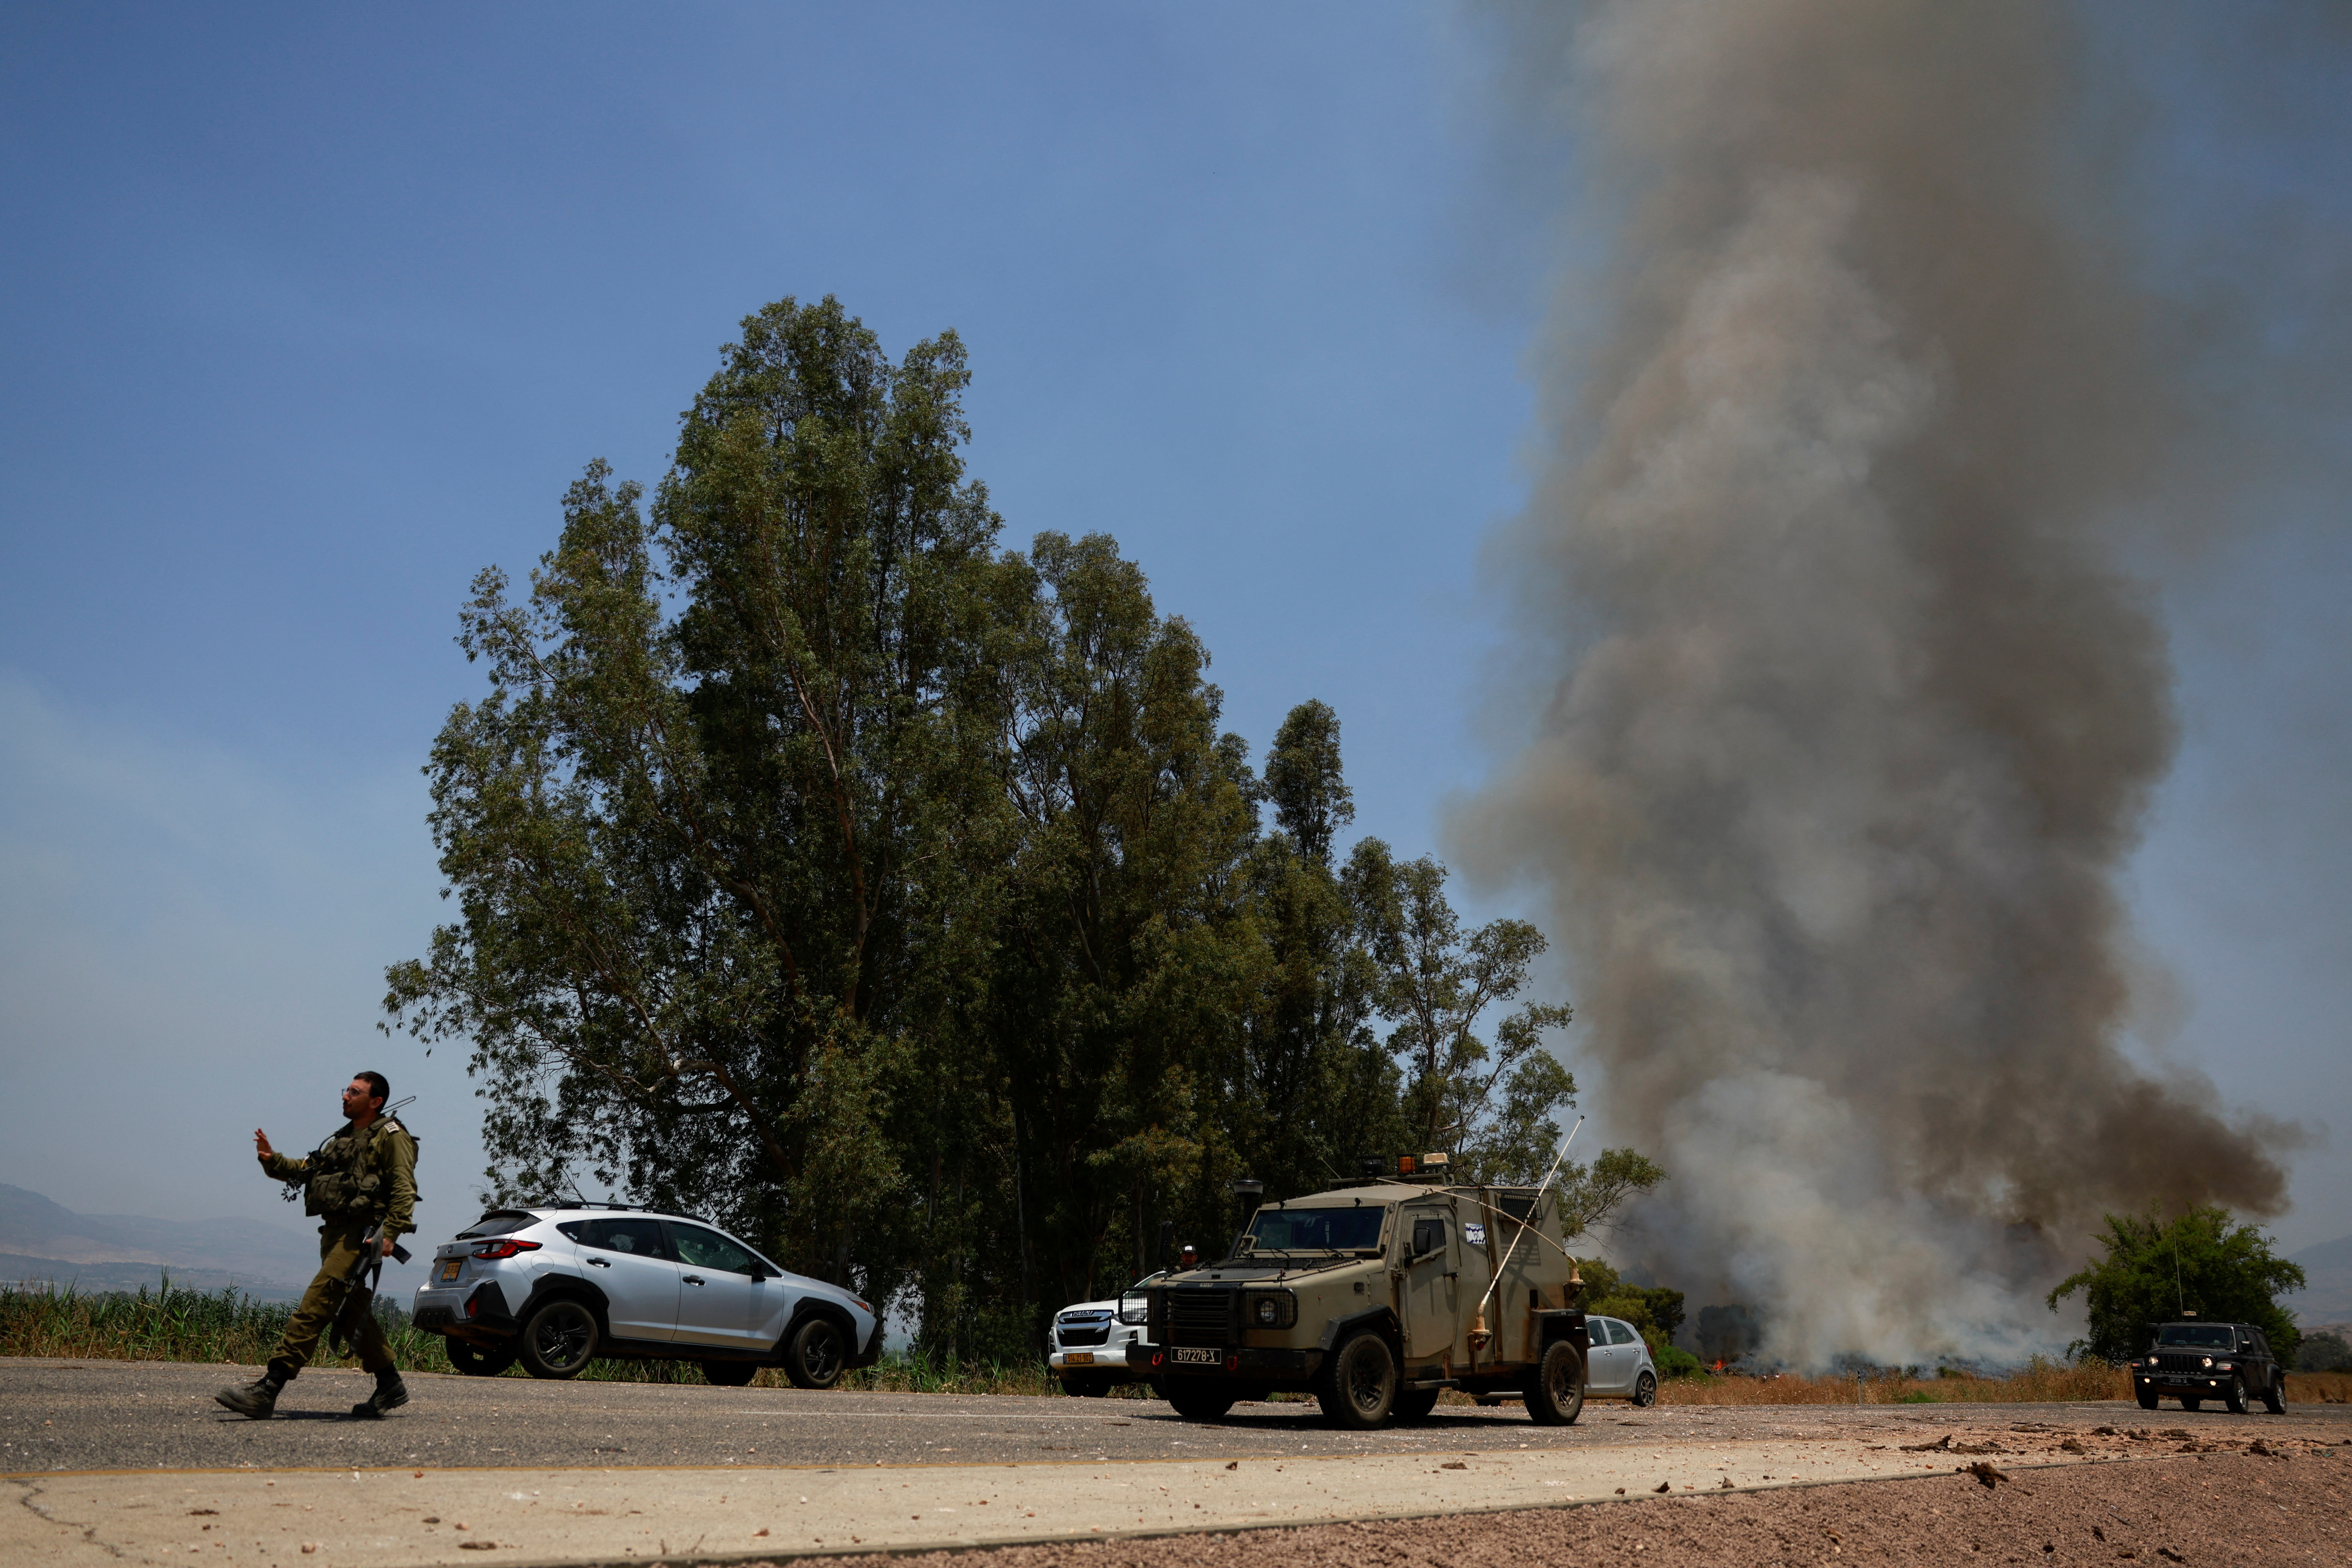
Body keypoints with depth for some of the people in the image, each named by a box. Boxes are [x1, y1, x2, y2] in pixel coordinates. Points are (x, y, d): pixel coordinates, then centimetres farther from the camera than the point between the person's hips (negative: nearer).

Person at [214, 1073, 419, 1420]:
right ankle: (390, 1387, 20)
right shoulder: (344, 1138, 24)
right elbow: (307, 1170, 19)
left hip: (359, 1234, -9)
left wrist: (390, 1233, -23)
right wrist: (273, 1160, 2)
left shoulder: (390, 1136, -3)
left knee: (314, 1307, -16)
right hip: (334, 1233, 9)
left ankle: (267, 1391, -22)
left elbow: (404, 1188, -13)